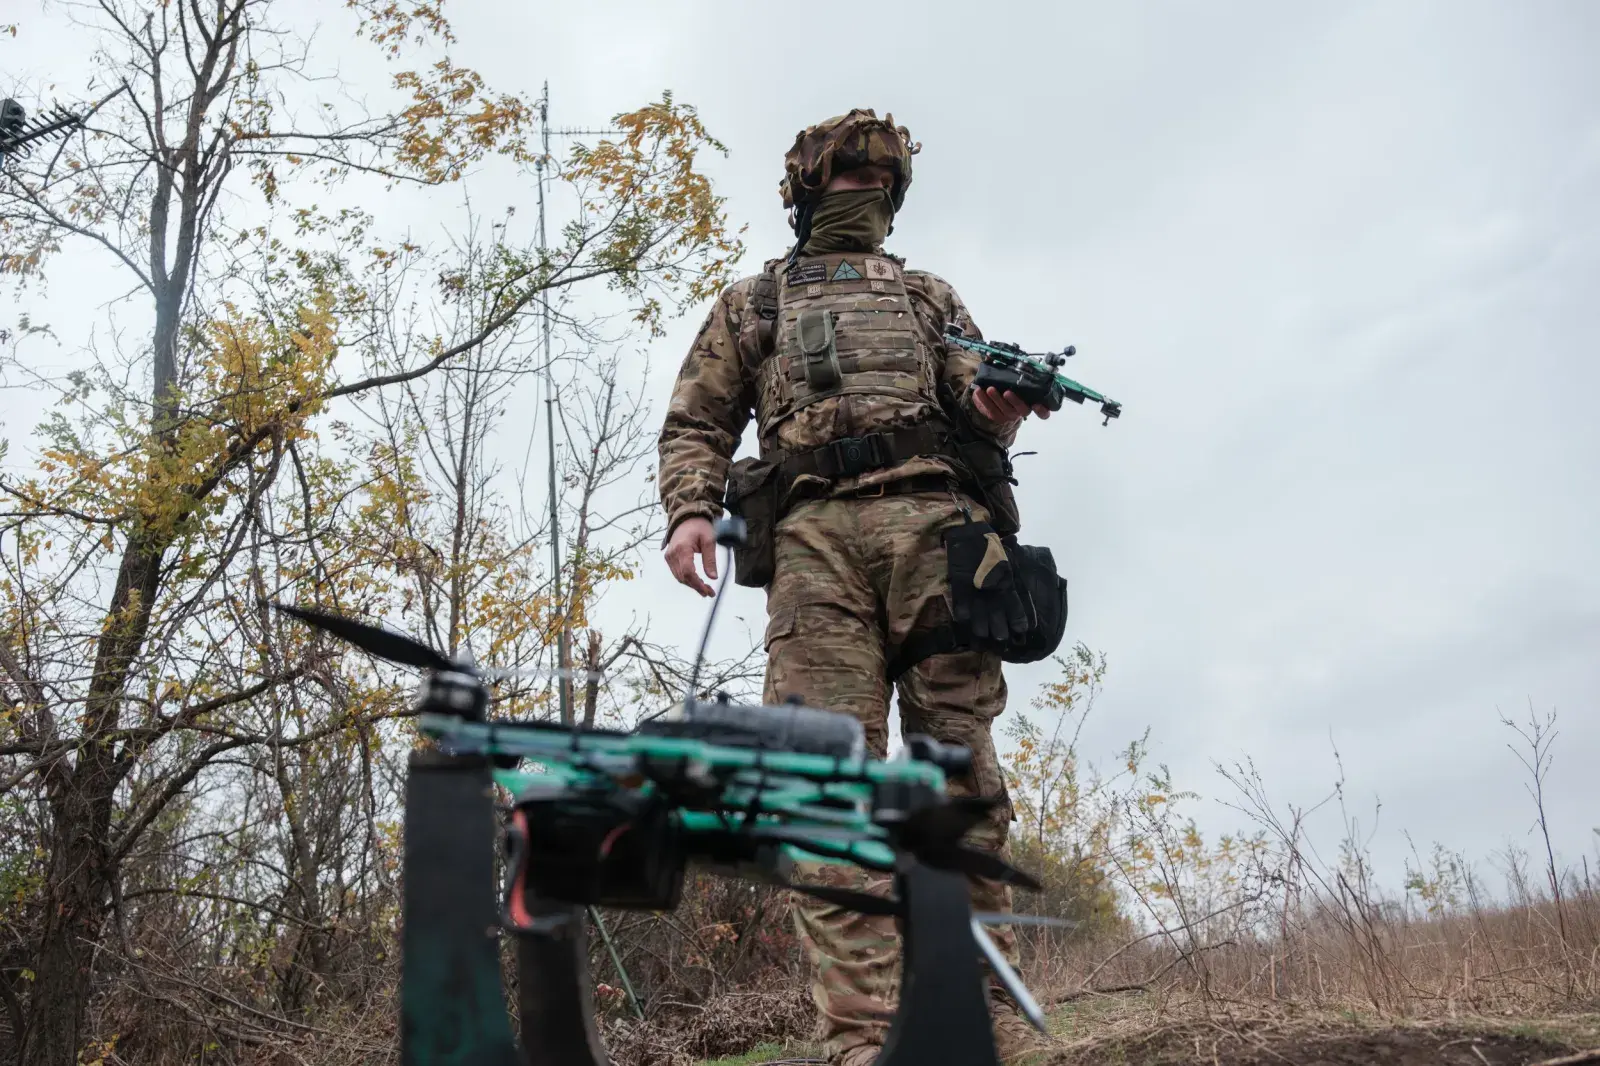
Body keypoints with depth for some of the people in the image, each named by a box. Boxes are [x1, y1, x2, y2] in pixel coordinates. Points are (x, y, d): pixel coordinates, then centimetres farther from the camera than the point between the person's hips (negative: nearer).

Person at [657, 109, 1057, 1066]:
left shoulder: (931, 296, 32)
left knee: (962, 764, -8)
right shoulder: (753, 301, 27)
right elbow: (697, 423, 18)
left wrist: (1004, 410, -2)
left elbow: (978, 408, 23)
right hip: (813, 529, -1)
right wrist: (691, 511, -2)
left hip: (934, 517, 2)